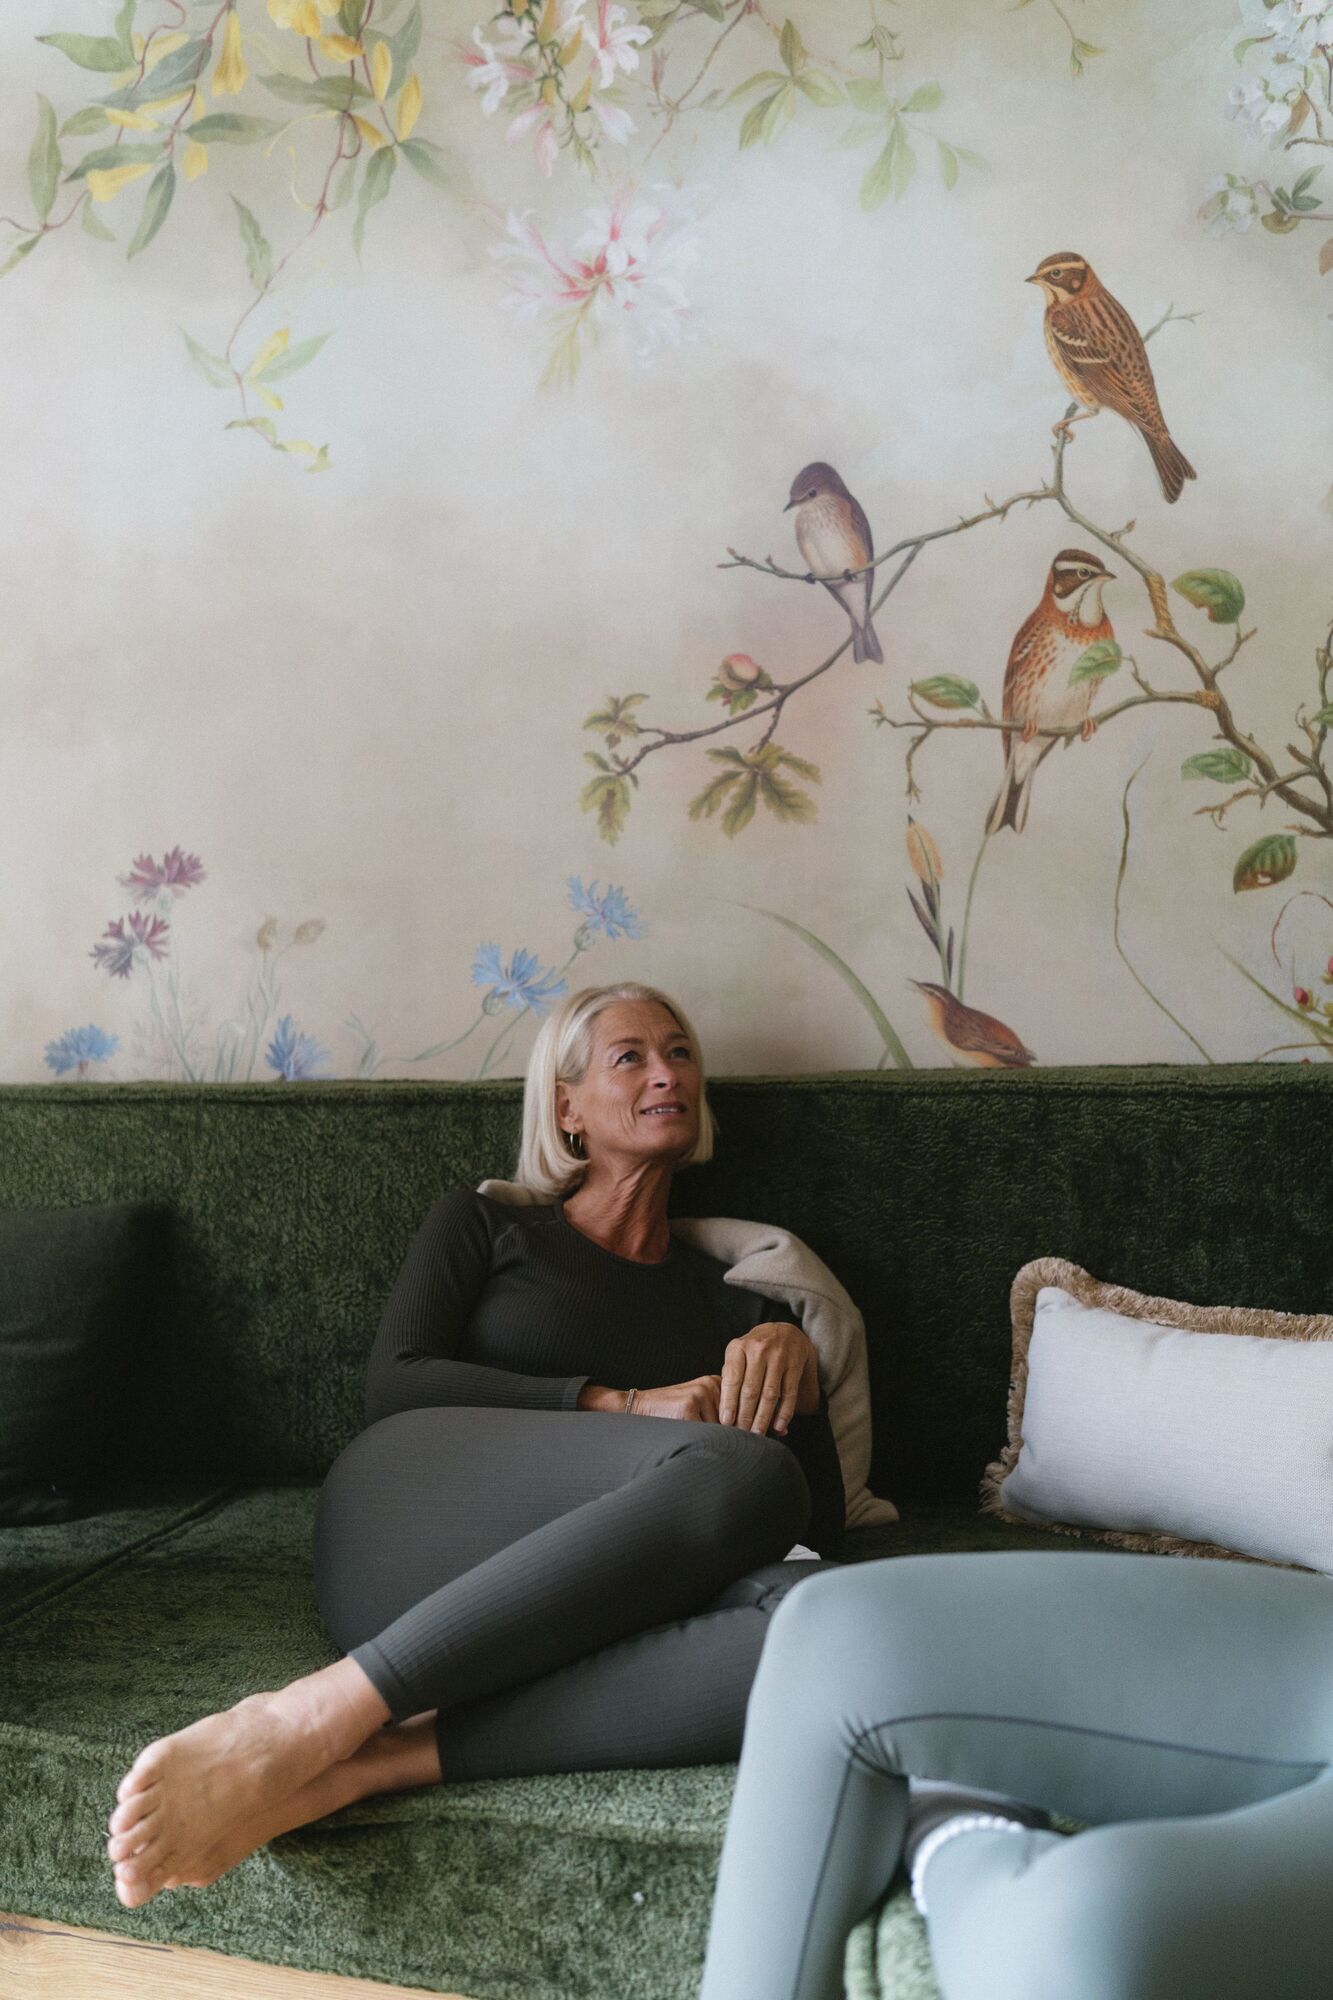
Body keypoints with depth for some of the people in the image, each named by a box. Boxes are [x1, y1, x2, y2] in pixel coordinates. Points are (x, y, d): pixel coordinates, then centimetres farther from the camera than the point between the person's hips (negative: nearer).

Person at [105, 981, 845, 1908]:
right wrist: (619, 1407, -7)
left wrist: (790, 1353, 0)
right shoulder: (484, 1224, 20)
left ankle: (384, 1761, -37)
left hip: (565, 1603, 3)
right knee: (737, 1473, -34)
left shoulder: (722, 1297, 26)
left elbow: (821, 1524, 17)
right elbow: (395, 1384, 2)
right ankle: (309, 1718, -36)